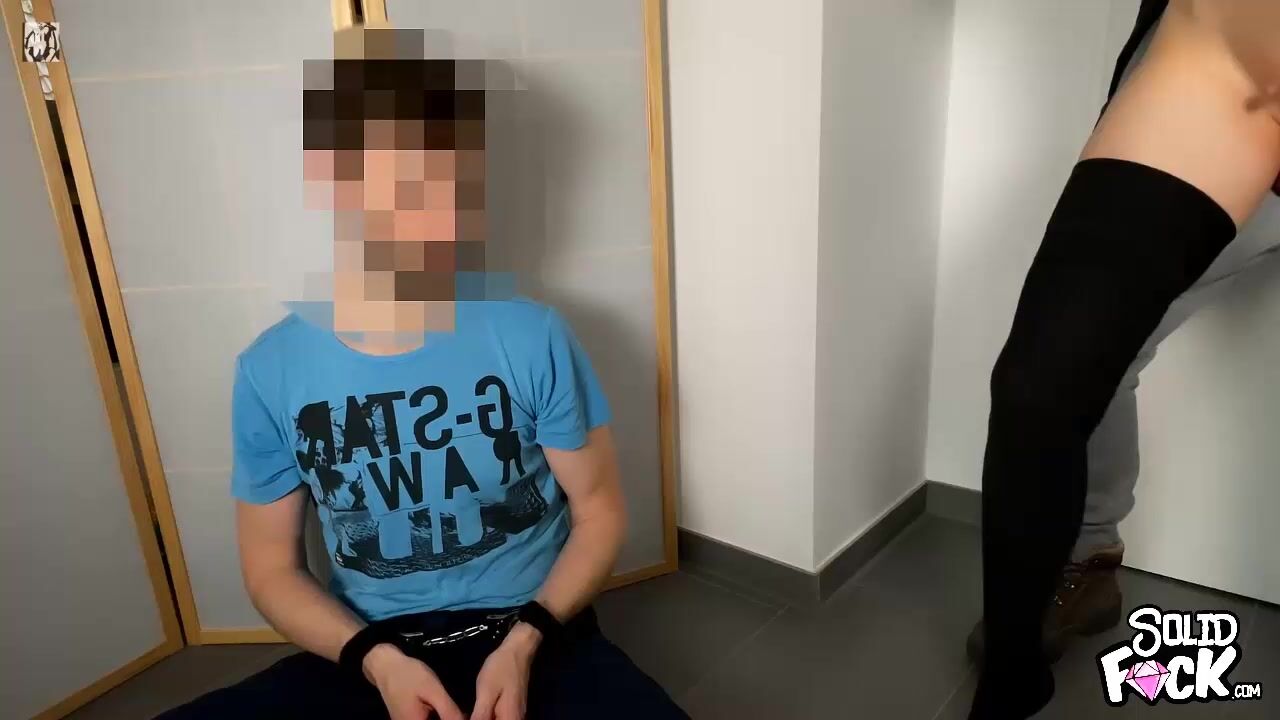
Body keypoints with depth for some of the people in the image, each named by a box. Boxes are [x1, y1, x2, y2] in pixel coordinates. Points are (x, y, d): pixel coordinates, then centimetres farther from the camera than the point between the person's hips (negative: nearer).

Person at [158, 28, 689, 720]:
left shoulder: (532, 338, -11)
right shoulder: (270, 371, -6)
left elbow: (599, 509, -2)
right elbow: (271, 567, 3)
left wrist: (525, 640, -15)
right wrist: (374, 658, -14)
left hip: (533, 632, -1)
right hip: (368, 648, 2)